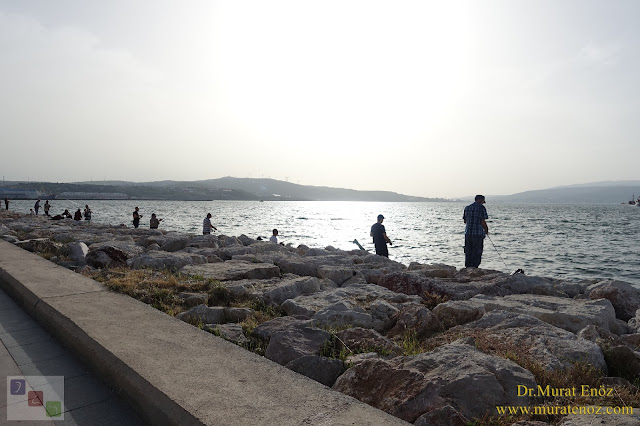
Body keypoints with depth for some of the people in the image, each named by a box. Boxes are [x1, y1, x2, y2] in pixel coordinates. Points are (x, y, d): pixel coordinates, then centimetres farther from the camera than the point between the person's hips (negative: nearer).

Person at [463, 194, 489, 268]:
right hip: (478, 233, -5)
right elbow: (483, 221, -11)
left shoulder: (467, 207, 11)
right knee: (477, 252, 3)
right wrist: (486, 229, 5)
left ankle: (467, 267, 16)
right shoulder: (481, 208, -7)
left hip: (468, 232, 5)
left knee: (468, 252, 12)